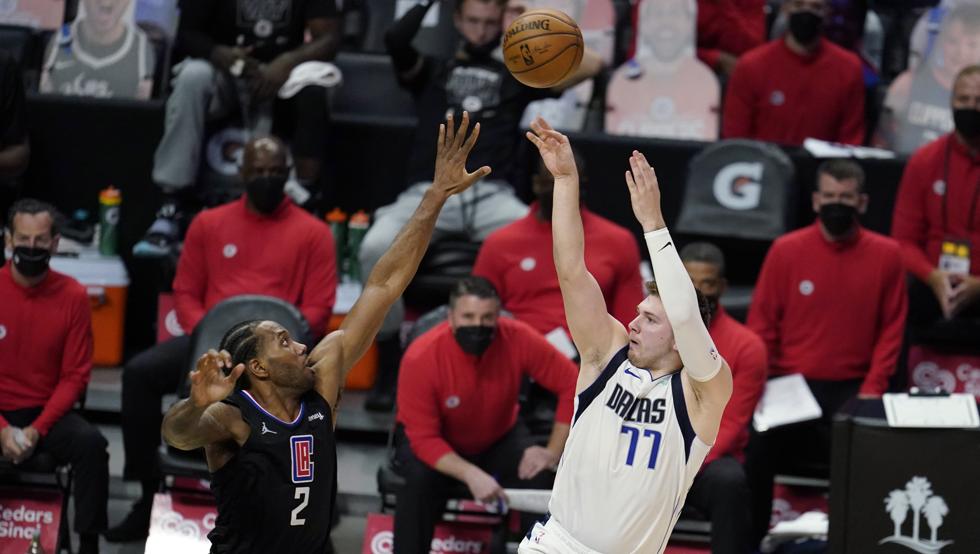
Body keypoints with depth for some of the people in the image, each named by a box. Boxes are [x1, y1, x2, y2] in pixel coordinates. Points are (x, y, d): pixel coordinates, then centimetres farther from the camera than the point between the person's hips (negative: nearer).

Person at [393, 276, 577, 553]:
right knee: (420, 479, -33)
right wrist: (471, 475, -40)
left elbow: (572, 385, -15)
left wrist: (553, 452, -21)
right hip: (434, 444, -2)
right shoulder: (421, 357, -30)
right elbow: (424, 438, -27)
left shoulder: (519, 340, -25)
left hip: (499, 437, 2)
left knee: (540, 478, -24)